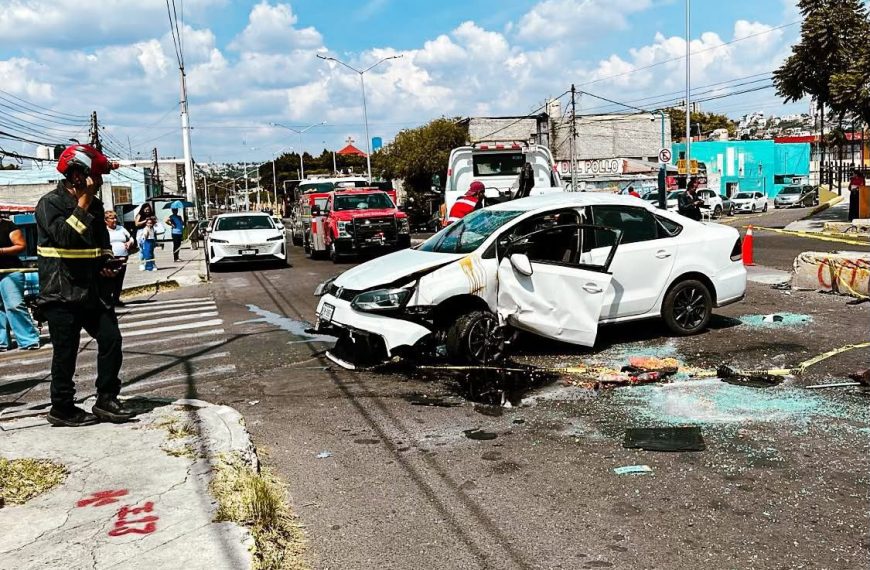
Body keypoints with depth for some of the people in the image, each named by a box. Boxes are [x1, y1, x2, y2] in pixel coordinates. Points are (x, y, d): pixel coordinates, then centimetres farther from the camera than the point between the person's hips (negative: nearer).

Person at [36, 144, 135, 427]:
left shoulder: (94, 205, 12)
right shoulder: (50, 203, -9)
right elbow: (65, 236, -25)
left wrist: (107, 264, 5)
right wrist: (83, 202, -21)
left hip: (92, 290, 7)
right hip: (61, 294, -7)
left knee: (111, 339, 3)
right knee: (66, 352, 0)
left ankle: (106, 400, 15)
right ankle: (62, 409, 15)